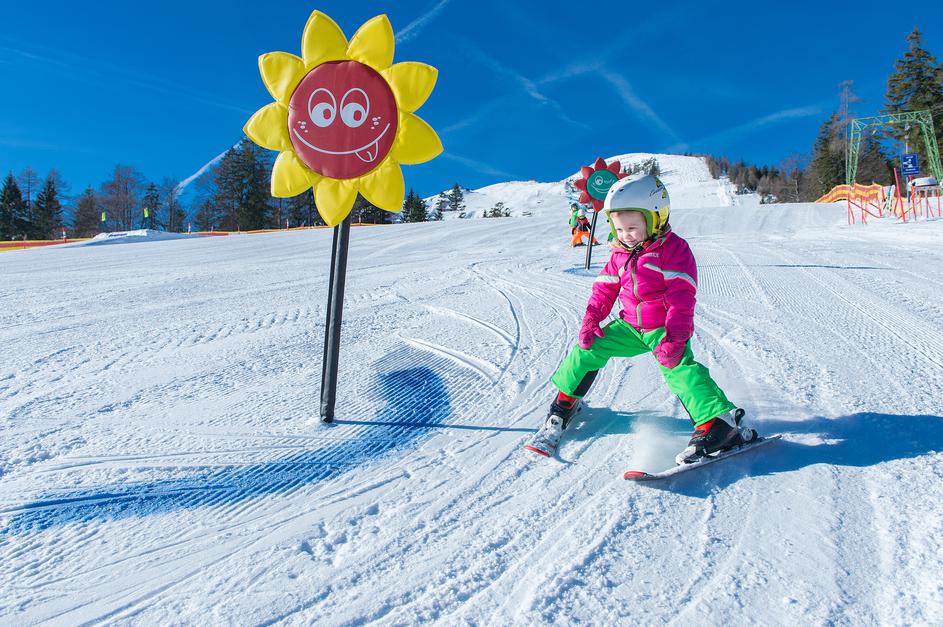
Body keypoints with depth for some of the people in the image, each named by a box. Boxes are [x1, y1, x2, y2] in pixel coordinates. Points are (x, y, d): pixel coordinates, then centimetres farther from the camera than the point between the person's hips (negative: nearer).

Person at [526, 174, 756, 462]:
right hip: (630, 327, 6)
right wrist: (591, 321, 0)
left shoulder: (674, 248, -13)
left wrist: (674, 336, -28)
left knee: (678, 368, -29)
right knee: (588, 349, 0)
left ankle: (720, 422, -31)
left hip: (665, 329, -6)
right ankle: (565, 403, 18)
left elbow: (681, 296, -19)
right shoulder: (620, 254, 7)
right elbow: (605, 289, 13)